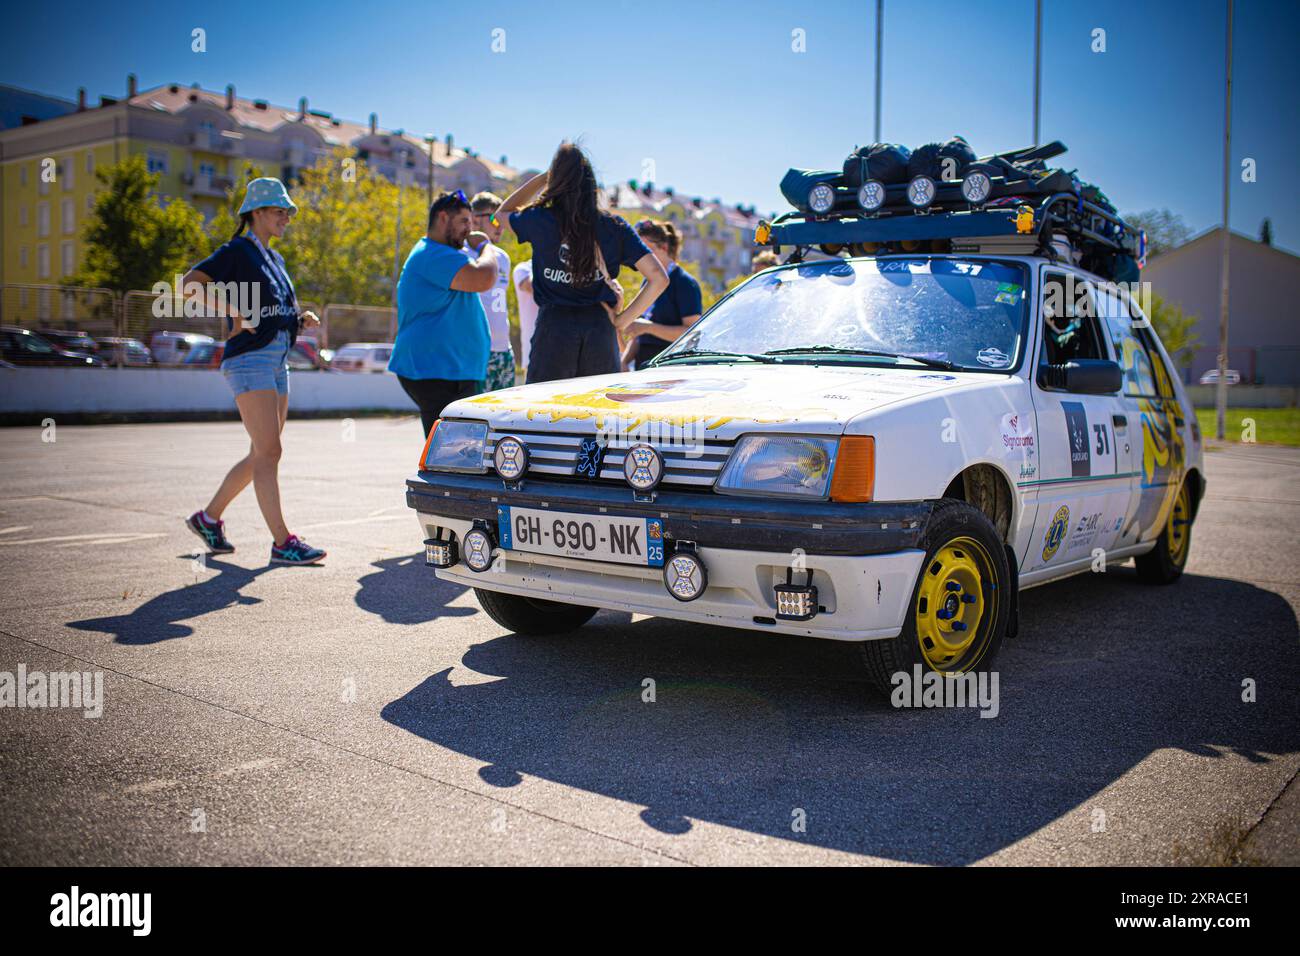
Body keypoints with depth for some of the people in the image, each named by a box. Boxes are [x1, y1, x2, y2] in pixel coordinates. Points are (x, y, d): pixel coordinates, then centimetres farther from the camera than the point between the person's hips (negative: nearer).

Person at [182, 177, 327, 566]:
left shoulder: (275, 259, 21)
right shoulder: (237, 251, -4)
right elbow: (190, 283, -16)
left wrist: (301, 319, 9)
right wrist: (233, 312, -24)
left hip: (278, 363, 9)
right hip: (249, 359, -9)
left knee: (260, 455, 12)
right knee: (268, 452, -12)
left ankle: (209, 518, 26)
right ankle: (283, 542, -11)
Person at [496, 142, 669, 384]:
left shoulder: (539, 220, -2)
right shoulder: (615, 226, 2)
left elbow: (504, 212, 23)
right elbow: (658, 278, -3)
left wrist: (543, 177, 20)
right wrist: (622, 319, 0)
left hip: (554, 329, -2)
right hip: (601, 330, 2)